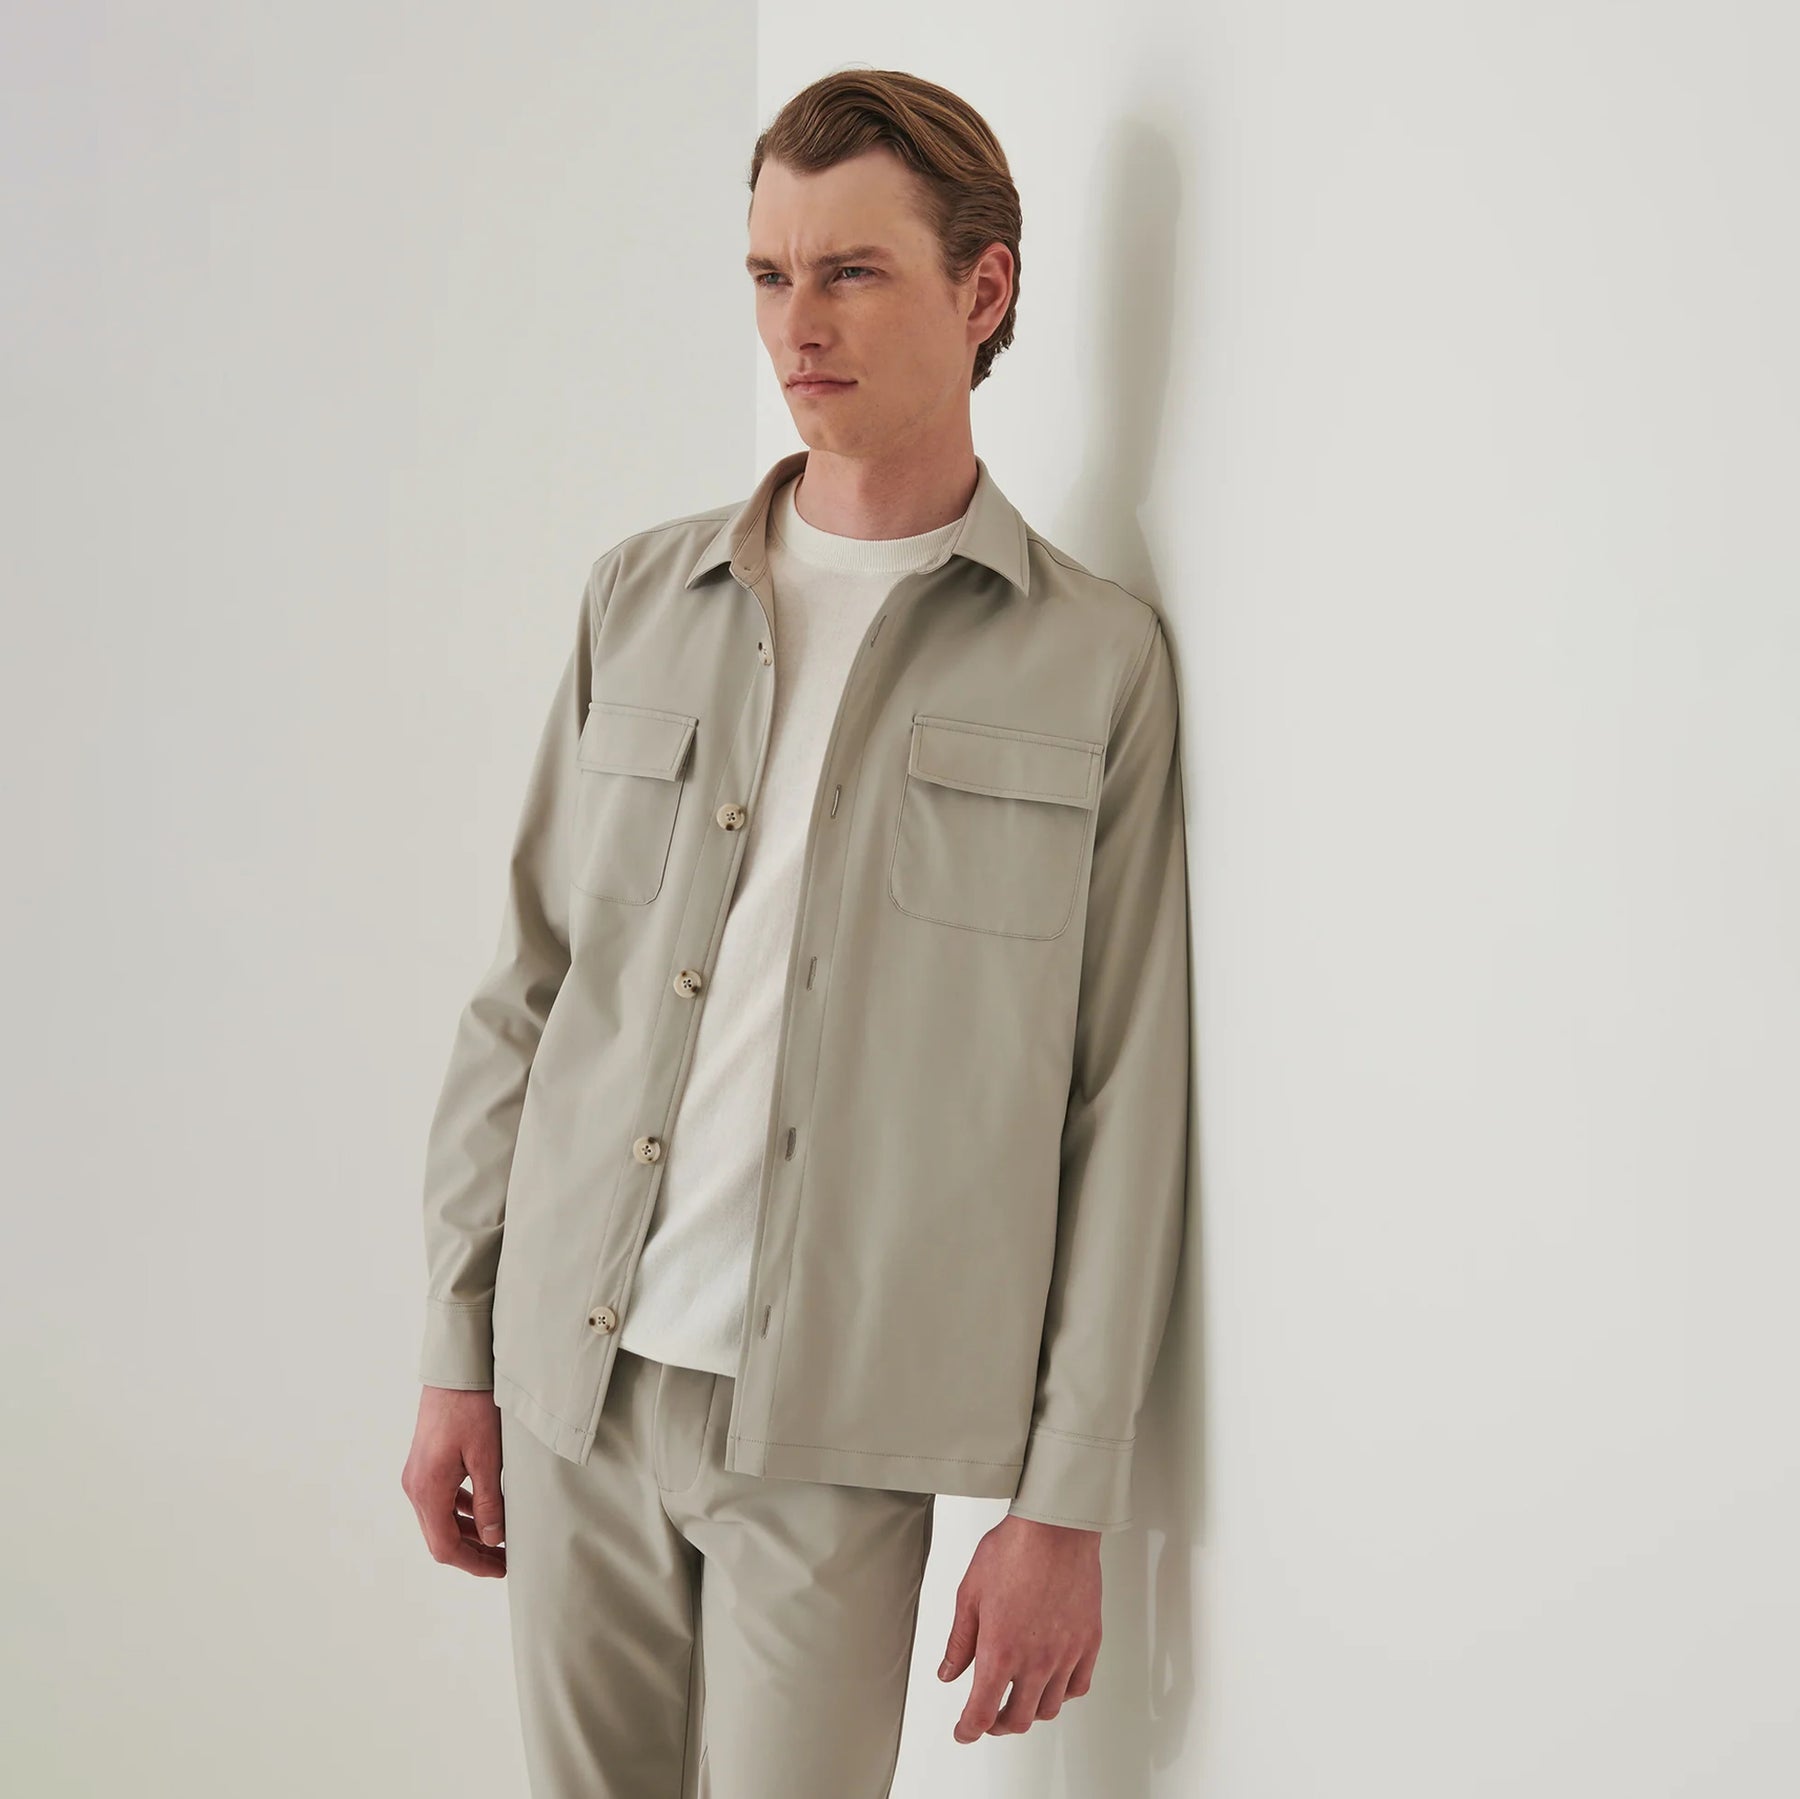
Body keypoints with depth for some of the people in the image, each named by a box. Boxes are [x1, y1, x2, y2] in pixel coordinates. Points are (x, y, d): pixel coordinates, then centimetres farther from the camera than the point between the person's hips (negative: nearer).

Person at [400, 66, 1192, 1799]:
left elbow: (1124, 1112, -3)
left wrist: (1065, 1503, -5)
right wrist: (457, 1349, 7)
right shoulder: (643, 598, 8)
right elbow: (525, 993, 10)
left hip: (837, 1420, -3)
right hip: (577, 1377, 3)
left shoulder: (1095, 660, -2)